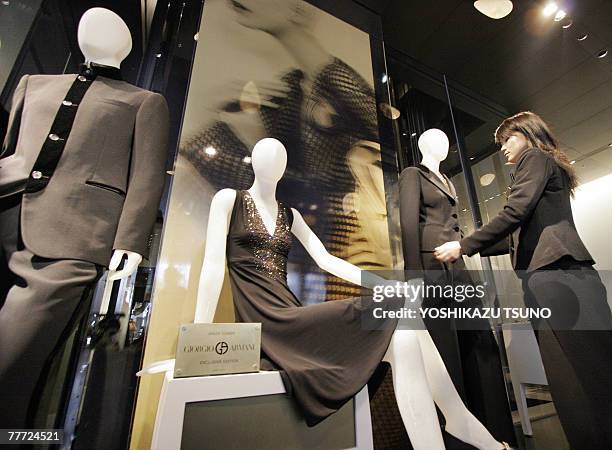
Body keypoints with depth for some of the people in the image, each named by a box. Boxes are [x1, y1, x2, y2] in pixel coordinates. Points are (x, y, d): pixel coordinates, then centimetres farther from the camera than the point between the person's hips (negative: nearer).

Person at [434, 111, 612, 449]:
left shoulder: (534, 158, 3)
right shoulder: (551, 167, 31)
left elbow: (514, 213, -13)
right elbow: (528, 231, 27)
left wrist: (464, 246, -12)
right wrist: (479, 248, 26)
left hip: (553, 273, -10)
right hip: (557, 271, 10)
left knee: (579, 367, -8)